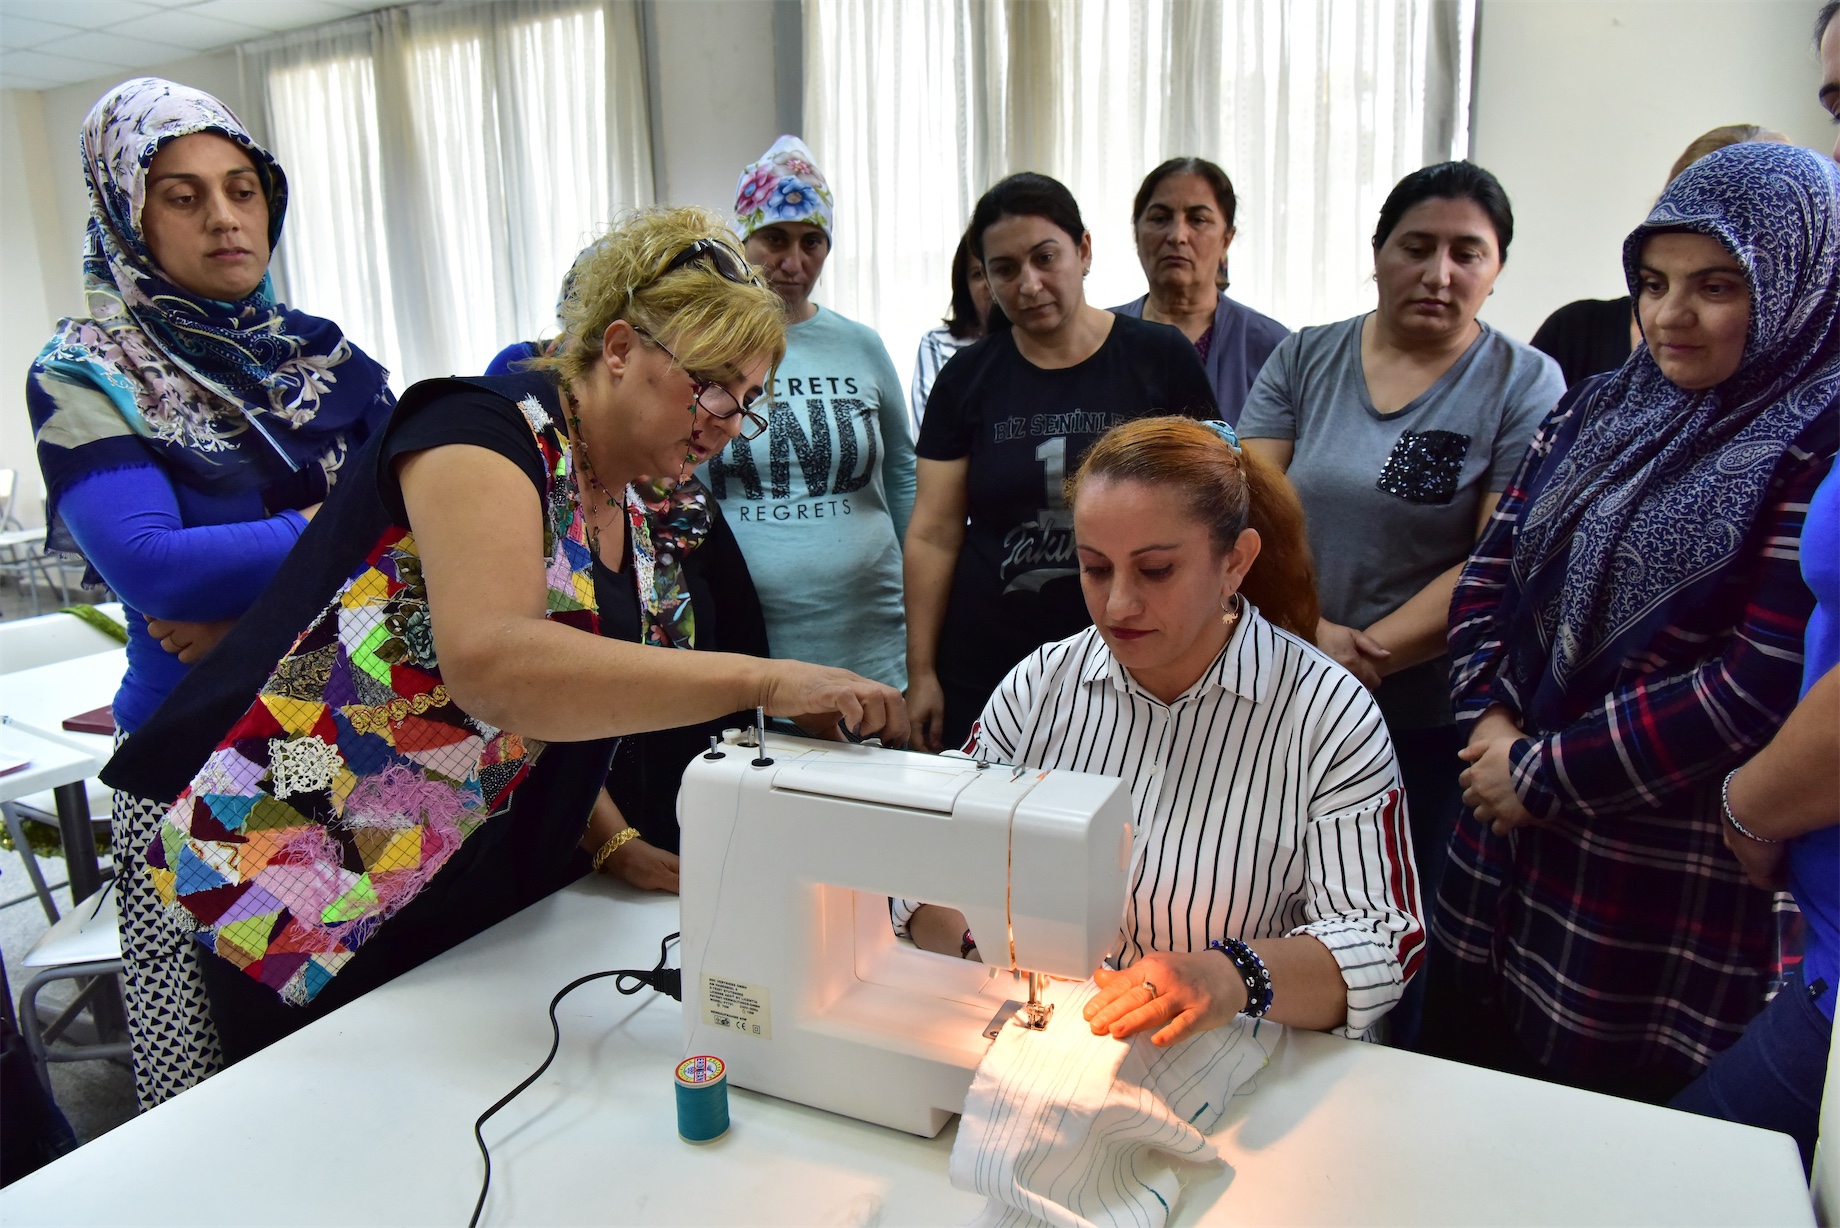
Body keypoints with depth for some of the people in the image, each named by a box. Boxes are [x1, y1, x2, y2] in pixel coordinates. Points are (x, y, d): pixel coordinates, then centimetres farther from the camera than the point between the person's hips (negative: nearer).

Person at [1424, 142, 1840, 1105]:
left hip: (1671, 900, -6)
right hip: (1506, 851, 6)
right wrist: (1493, 720, -8)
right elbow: (1490, 572, 8)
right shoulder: (1597, 412, 9)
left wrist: (1545, 770, -14)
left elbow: (1762, 685, -18)